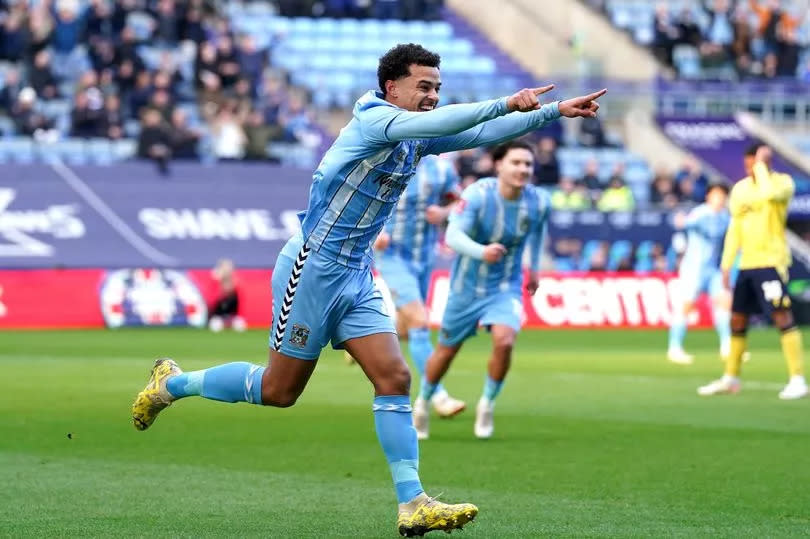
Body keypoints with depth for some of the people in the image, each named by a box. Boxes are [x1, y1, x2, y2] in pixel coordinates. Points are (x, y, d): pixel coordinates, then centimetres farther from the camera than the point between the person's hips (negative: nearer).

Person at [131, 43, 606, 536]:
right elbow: (437, 122, -33)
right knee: (279, 390, 2)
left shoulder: (419, 138, 8)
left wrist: (555, 111, 0)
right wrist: (505, 103, -36)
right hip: (314, 268, -8)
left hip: (356, 275, 8)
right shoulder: (374, 117, -16)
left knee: (394, 378, -5)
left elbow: (483, 133, 8)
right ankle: (172, 383, 22)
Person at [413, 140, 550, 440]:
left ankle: (487, 404, 1)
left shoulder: (538, 202, -11)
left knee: (504, 341, -24)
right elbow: (453, 235, -34)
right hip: (467, 284, -1)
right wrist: (481, 251, -53)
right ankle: (422, 403, 39)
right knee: (447, 350, 12)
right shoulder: (478, 195, -23)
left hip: (506, 286, 1)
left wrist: (534, 267, 21)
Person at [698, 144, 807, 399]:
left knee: (782, 316, -14)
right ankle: (730, 378, 25)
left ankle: (797, 380, -14)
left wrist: (762, 164, -19)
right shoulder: (740, 188, 12)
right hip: (747, 263, 7)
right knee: (737, 319, 12)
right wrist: (726, 264, 11)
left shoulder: (782, 182, -7)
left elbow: (768, 194, -32)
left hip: (771, 262, -7)